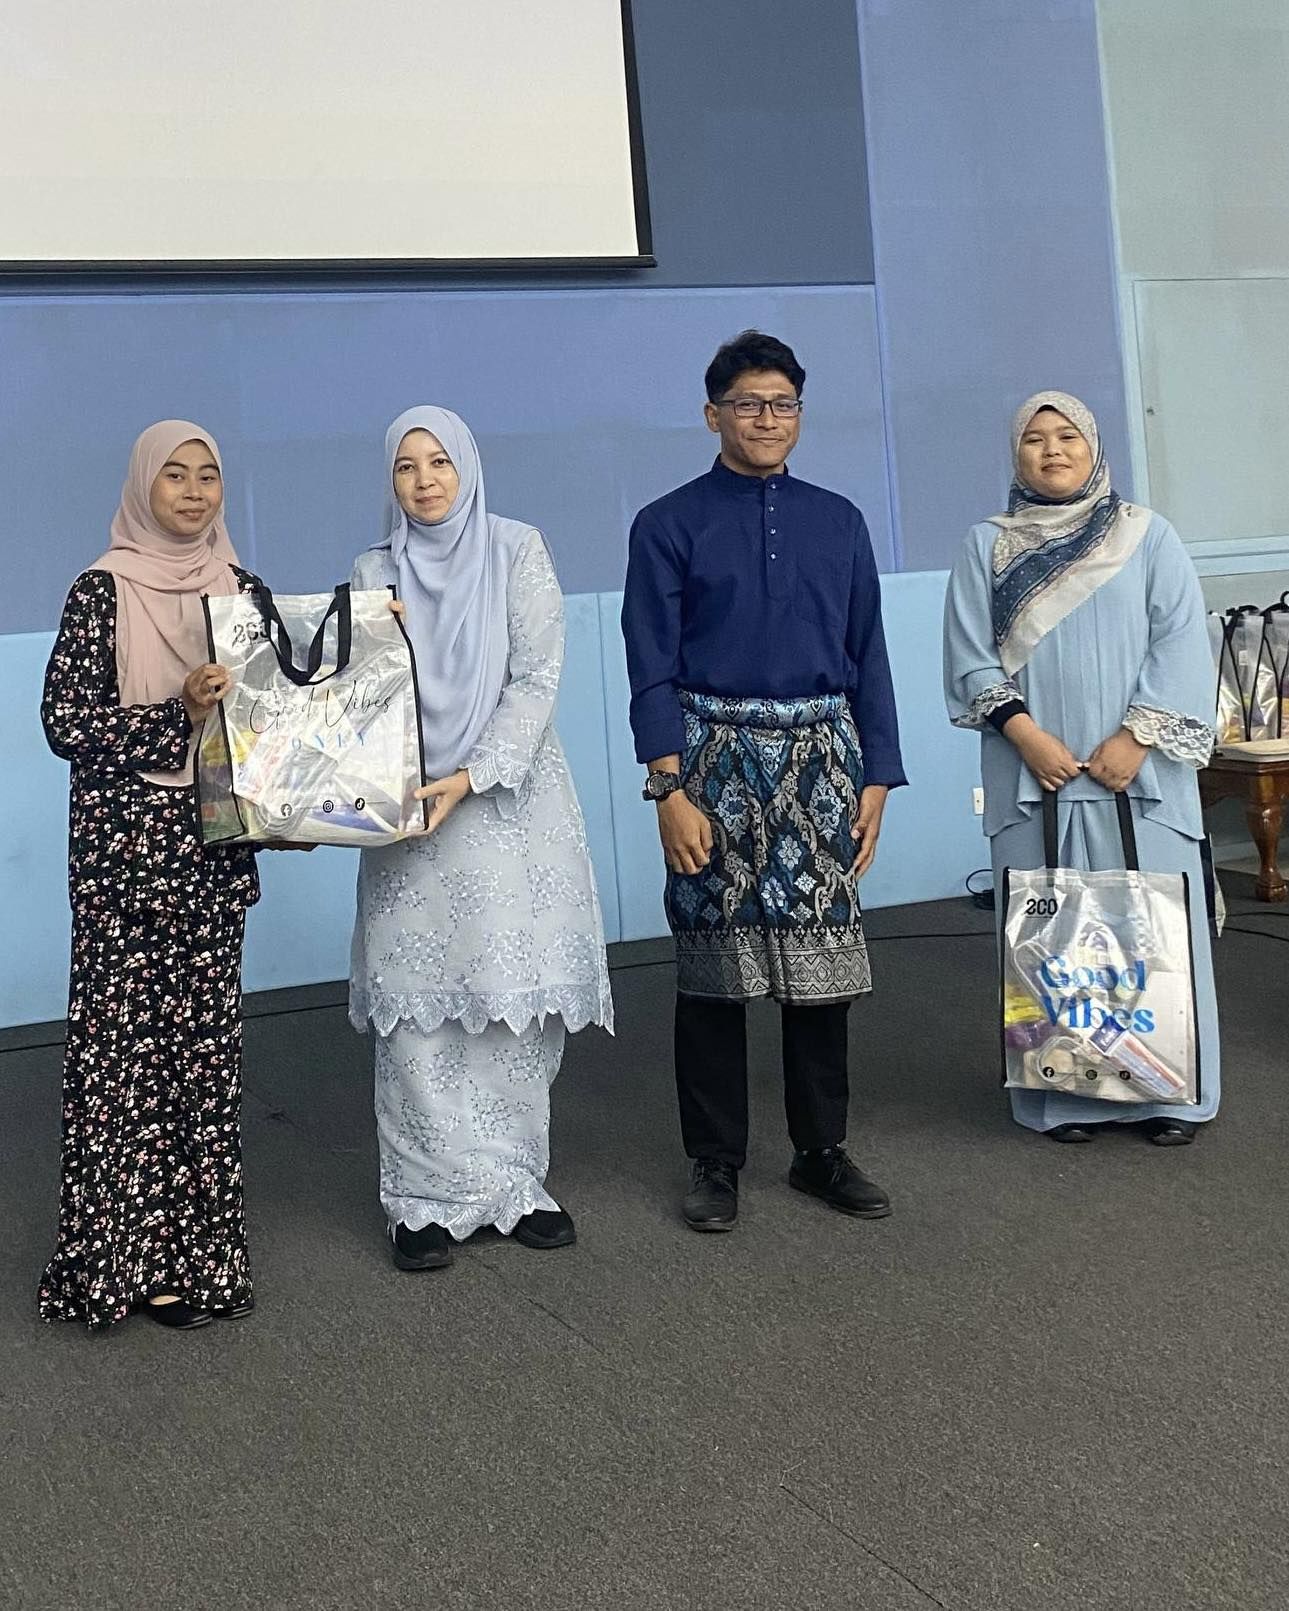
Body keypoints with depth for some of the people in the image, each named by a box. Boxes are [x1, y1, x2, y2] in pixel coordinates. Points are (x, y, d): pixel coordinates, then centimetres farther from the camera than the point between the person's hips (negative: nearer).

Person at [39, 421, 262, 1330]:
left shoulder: (238, 586, 10)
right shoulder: (105, 590, -5)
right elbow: (65, 721, -10)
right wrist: (178, 716, -20)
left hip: (217, 841, 5)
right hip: (128, 844, -5)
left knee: (207, 1035, 8)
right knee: (129, 1039, -3)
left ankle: (199, 1235, 19)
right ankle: (140, 1254, 7)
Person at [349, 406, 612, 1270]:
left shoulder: (518, 550, 2)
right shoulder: (374, 573, 9)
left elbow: (536, 678, -5)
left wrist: (470, 779, -14)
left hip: (510, 804, -1)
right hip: (409, 811, 1)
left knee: (520, 1001, 1)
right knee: (419, 1007, -3)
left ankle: (515, 1183, 13)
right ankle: (434, 1196, 5)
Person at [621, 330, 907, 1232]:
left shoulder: (837, 522, 10)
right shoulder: (670, 526, 0)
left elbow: (868, 657, 10)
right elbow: (652, 669, -4)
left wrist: (876, 779, 4)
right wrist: (670, 789, -13)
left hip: (820, 760, 3)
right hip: (718, 760, -3)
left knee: (821, 962, 7)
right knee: (715, 969, 3)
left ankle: (822, 1150, 21)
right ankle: (716, 1163, 15)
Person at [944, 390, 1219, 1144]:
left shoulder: (1149, 535, 8)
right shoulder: (986, 547, 9)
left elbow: (1181, 643, 0)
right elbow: (970, 658, 2)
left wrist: (1136, 738, -11)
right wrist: (1025, 734, -11)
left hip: (1138, 772, 0)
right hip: (1035, 776, 0)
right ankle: (1066, 1095, 7)